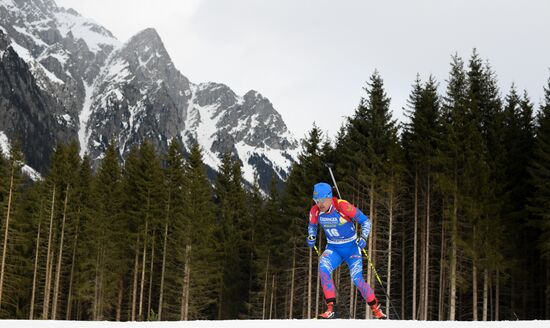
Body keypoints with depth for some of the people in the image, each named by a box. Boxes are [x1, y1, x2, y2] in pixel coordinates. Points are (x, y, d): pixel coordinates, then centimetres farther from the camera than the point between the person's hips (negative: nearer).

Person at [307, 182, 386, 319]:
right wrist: (311, 237, -7)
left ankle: (376, 309, 9)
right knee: (323, 268, -24)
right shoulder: (315, 211, -10)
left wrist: (363, 238, -30)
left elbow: (365, 221, -14)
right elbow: (312, 225, 13)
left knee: (357, 279, -14)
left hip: (351, 247, -4)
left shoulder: (343, 207, -24)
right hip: (333, 248, 4)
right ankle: (331, 308, -20)